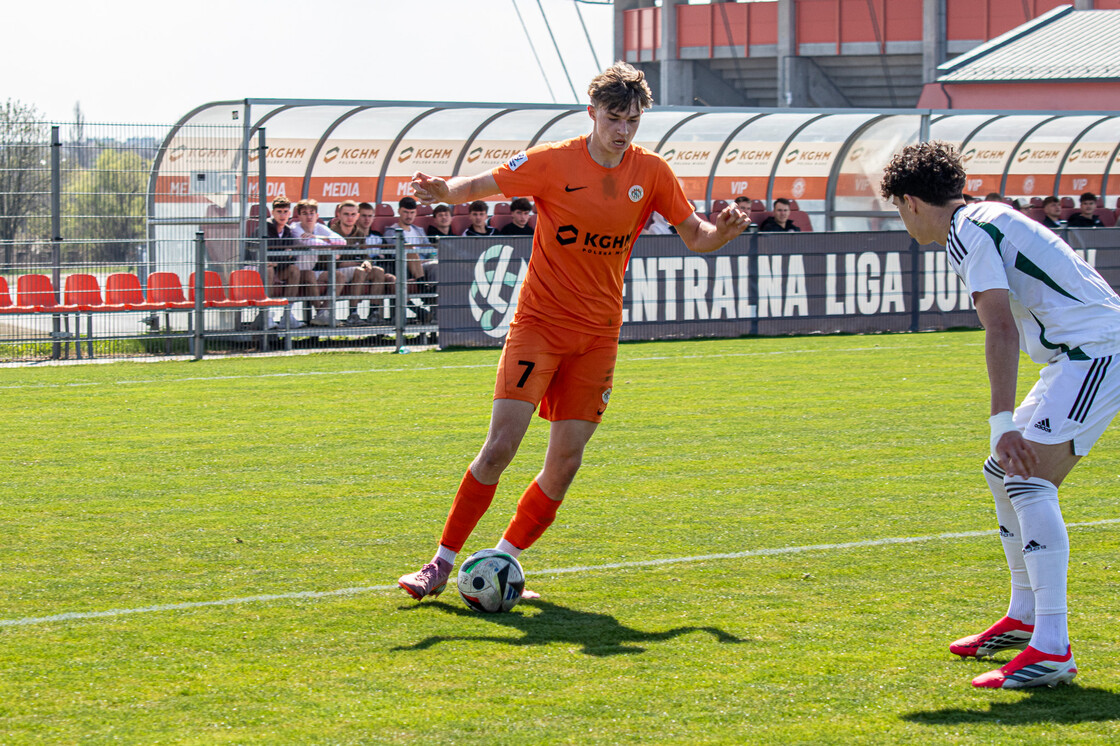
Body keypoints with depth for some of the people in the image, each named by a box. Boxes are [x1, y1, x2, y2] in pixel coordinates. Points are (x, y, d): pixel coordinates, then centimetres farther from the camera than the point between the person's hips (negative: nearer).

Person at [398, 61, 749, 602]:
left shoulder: (652, 173, 1)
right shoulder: (553, 162, -9)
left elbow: (695, 236, 8)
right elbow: (483, 185, -5)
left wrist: (722, 231, -15)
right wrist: (443, 191, -27)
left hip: (598, 334, 3)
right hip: (539, 323, -3)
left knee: (565, 461, -3)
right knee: (500, 445, -13)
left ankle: (503, 563, 10)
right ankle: (442, 562, -3)